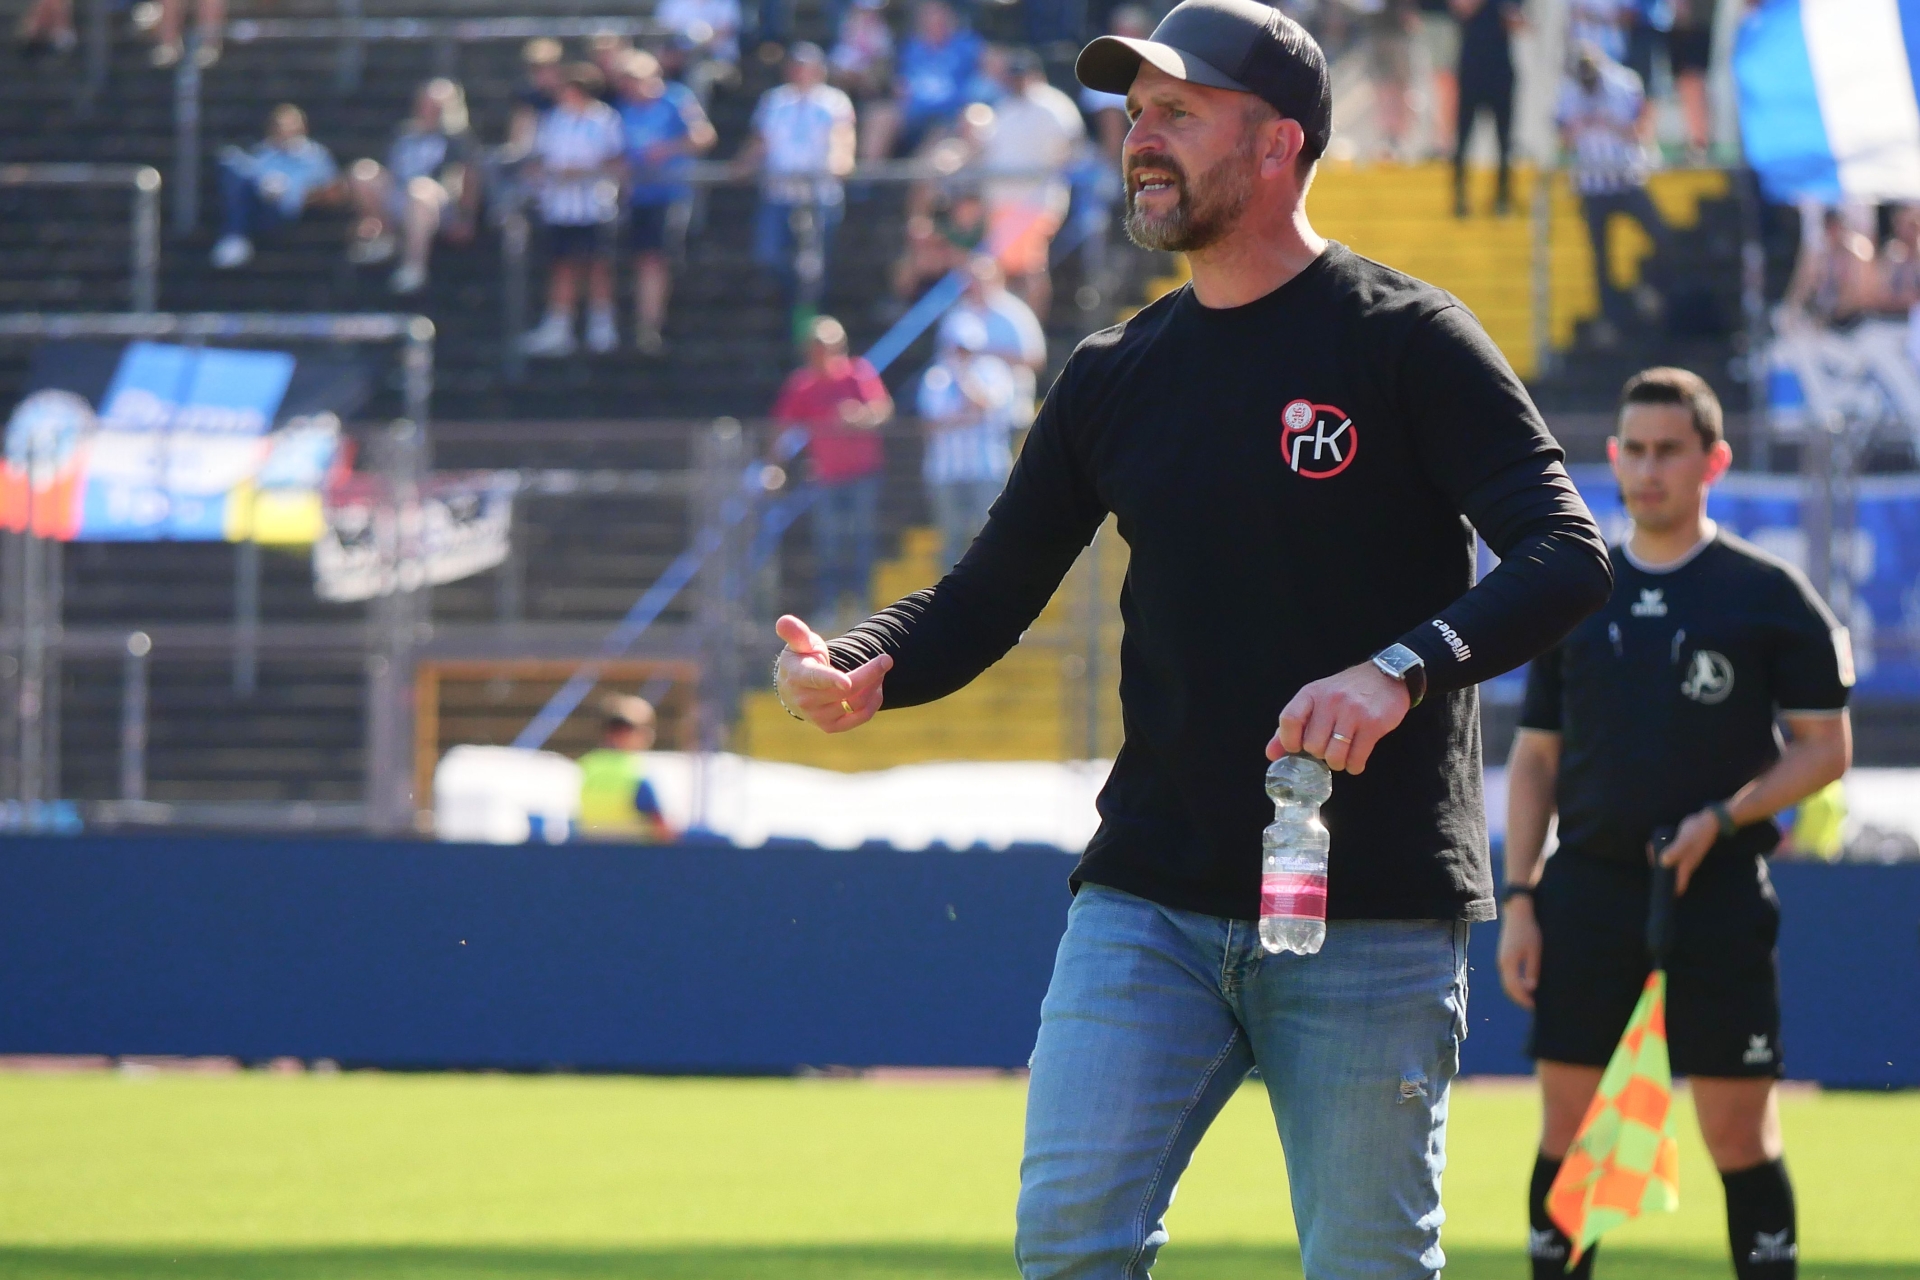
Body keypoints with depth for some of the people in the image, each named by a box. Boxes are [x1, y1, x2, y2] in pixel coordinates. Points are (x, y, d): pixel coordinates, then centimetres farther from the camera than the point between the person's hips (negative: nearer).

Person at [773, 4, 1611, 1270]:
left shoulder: (1408, 343, -4)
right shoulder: (1115, 377, 13)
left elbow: (1568, 555, -12)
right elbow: (993, 594, 16)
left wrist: (1402, 670, -28)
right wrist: (864, 668, -6)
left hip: (1371, 914, -4)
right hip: (1150, 904, 4)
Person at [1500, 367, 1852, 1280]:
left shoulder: (1769, 596, 0)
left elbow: (1825, 749, -1)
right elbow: (1535, 758, 13)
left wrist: (1722, 820, -15)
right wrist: (1518, 898, 4)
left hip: (1716, 896, -3)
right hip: (1588, 889, 3)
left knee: (1738, 1133, -3)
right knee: (1568, 1127, 2)